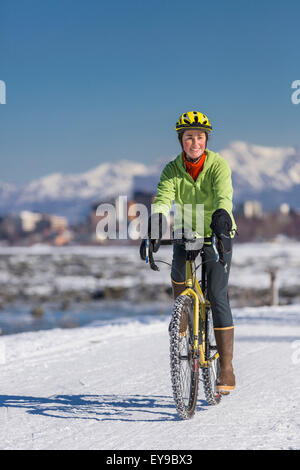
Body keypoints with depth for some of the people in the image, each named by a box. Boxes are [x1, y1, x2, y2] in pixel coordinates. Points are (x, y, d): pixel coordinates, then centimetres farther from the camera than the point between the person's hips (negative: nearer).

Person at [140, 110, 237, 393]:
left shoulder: (218, 165, -15)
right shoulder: (172, 170, -8)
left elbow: (223, 196, -32)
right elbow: (162, 199, -23)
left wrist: (221, 219, -53)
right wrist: (153, 229, -42)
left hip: (217, 237, -3)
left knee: (218, 297, -13)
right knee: (178, 273, -26)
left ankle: (226, 368, -12)